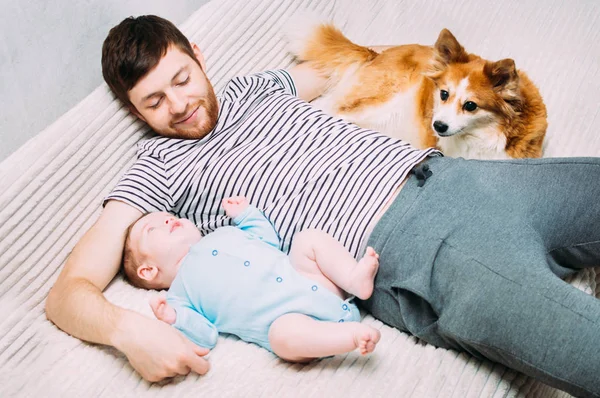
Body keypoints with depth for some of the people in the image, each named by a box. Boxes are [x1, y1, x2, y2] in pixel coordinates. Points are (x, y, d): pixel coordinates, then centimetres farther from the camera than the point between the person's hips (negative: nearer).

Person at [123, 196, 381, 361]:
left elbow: (270, 242, 35)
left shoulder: (224, 234, 28)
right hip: (286, 316, -6)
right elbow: (205, 338, -1)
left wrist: (246, 214, 28)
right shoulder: (179, 292, 10)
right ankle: (353, 334, -32)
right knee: (285, 333, -38)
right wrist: (175, 320, -18)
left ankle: (354, 279, -20)